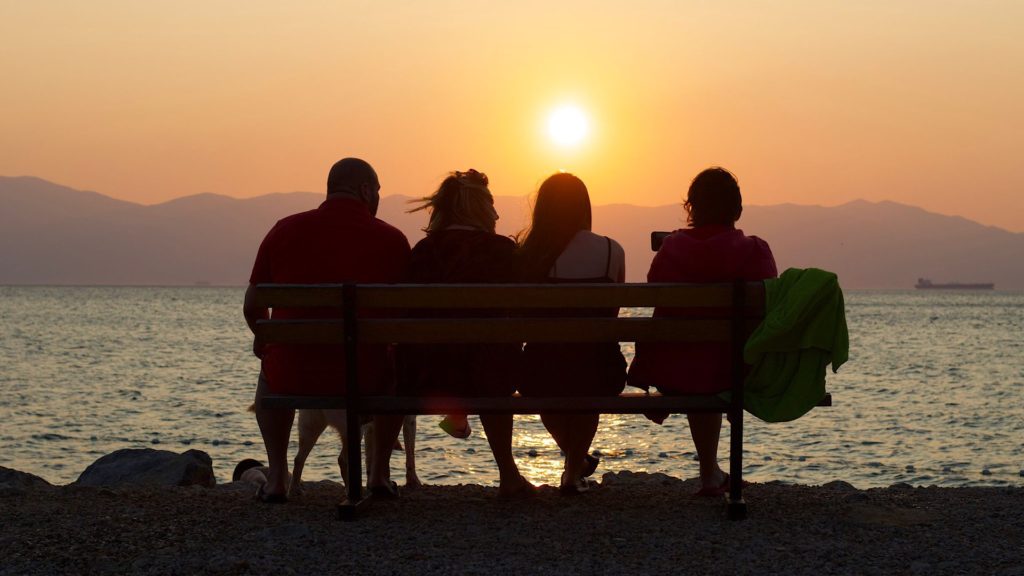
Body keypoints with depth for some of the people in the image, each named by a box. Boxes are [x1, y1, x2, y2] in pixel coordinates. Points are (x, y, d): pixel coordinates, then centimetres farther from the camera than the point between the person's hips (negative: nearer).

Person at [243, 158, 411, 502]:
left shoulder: (284, 231, 2)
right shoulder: (391, 240, -2)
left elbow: (253, 306, 10)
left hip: (293, 380, 1)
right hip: (365, 382, -1)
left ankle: (277, 476, 33)